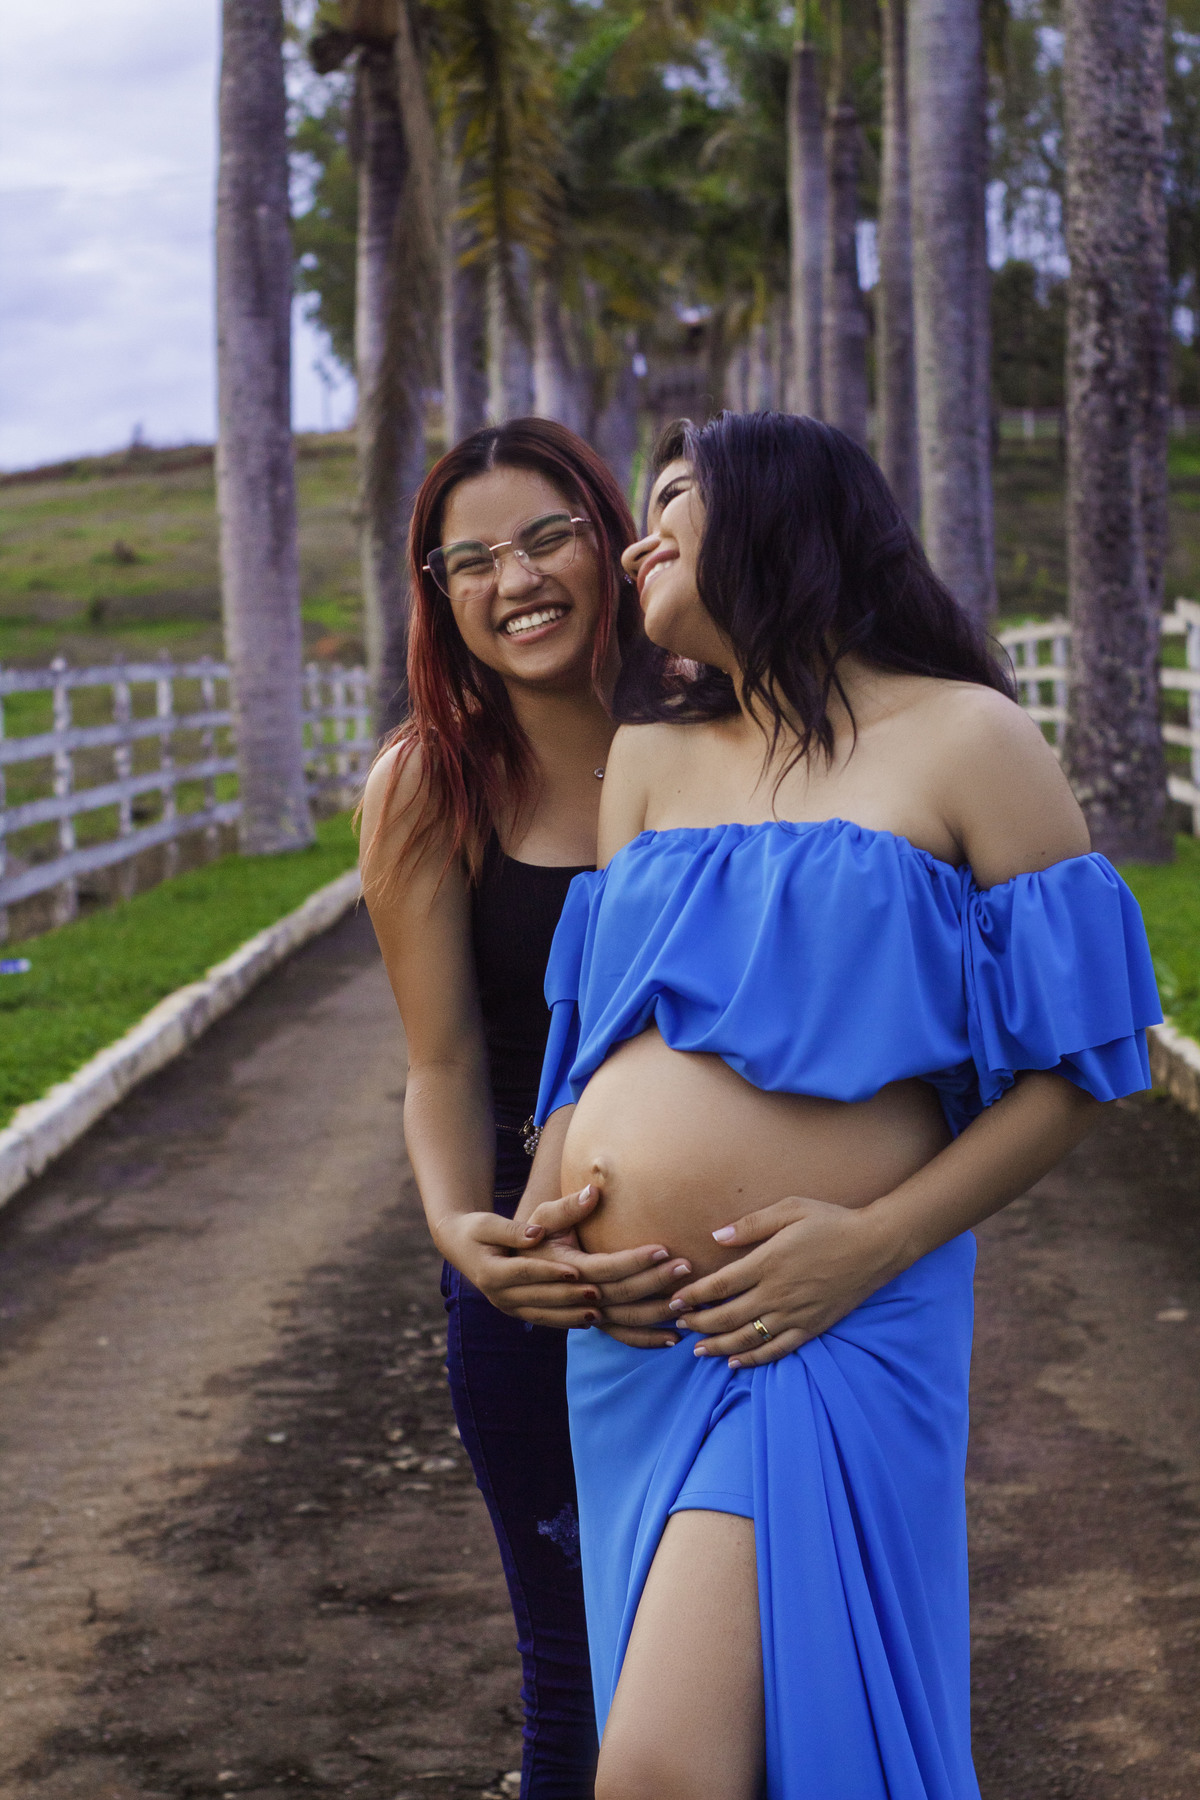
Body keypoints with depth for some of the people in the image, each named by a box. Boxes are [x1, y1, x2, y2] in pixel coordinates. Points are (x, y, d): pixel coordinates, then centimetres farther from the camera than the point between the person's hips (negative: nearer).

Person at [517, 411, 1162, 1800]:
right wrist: (542, 1205, 1)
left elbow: (1077, 1056, -3)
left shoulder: (964, 742, -1)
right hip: (621, 1330, 6)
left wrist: (875, 1241, -14)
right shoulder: (651, 759, 16)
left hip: (820, 1332, -6)